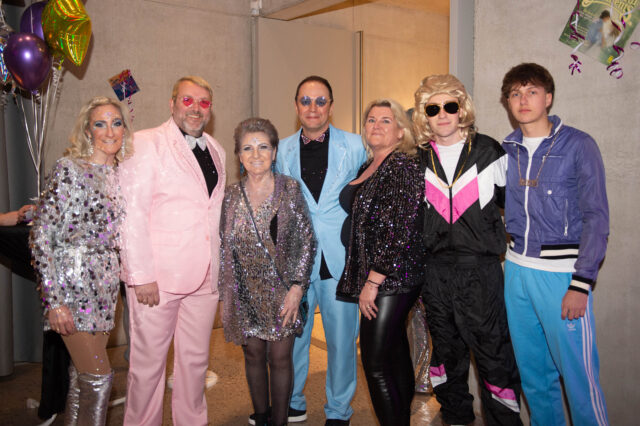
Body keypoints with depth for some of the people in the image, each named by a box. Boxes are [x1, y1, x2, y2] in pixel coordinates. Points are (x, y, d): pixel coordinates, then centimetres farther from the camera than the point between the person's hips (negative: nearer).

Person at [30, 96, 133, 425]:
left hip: (106, 284, 6)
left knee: (83, 375, 15)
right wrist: (54, 300, -18)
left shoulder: (120, 174, 9)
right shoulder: (70, 169, -11)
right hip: (73, 283, -6)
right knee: (99, 377, -4)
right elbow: (41, 235, -15)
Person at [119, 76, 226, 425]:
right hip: (158, 277, -5)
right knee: (148, 361, 6)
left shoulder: (216, 150, 14)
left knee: (195, 358, 15)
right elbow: (132, 212, -12)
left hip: (203, 277, 6)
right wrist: (141, 275, -16)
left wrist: (219, 266, 13)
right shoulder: (145, 144, -6)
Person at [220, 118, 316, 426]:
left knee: (280, 357, 4)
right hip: (246, 293, 2)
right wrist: (225, 294, 4)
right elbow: (224, 247, 6)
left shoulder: (290, 189, -5)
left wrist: (297, 287, -10)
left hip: (283, 290, -2)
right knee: (254, 354, 12)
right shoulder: (231, 196, 1)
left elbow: (307, 240, -4)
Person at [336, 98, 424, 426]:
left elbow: (400, 229, -19)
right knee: (395, 353, 17)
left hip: (392, 277, -9)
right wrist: (365, 280, 15)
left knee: (375, 362, -6)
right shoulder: (368, 168, 15)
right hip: (373, 276, 9)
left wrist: (373, 281, -19)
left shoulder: (403, 165, -12)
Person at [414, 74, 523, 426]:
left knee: (494, 353, -3)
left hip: (480, 268, -3)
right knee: (446, 353, 16)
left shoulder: (488, 152, -1)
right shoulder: (418, 159, 6)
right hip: (434, 269, 3)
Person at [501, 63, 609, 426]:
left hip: (562, 271, -5)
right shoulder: (506, 150, 9)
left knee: (578, 373, -1)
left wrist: (581, 284, -14)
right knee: (533, 372, 15)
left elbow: (596, 218, -8)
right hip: (517, 270, 5)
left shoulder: (578, 145, -5)